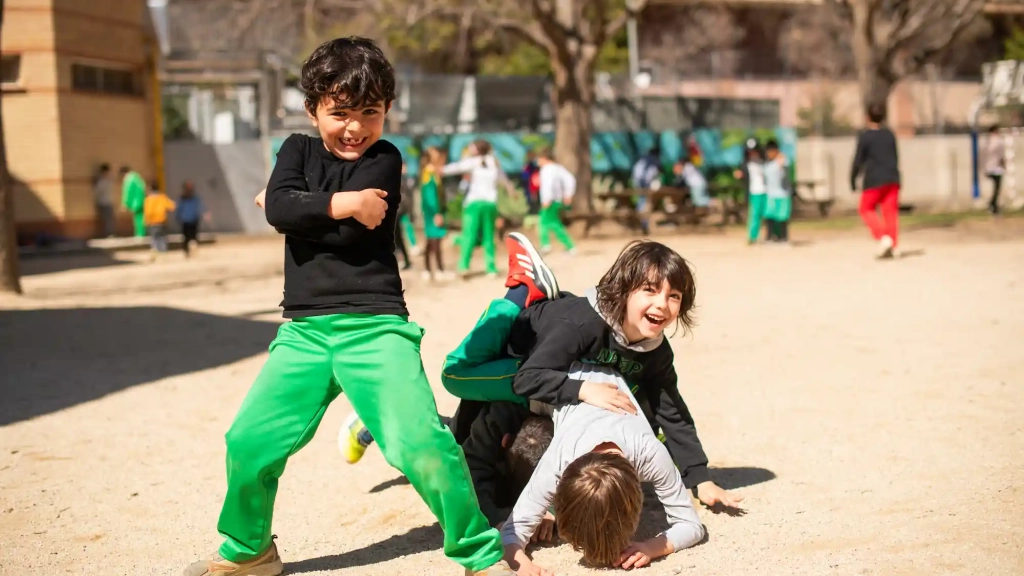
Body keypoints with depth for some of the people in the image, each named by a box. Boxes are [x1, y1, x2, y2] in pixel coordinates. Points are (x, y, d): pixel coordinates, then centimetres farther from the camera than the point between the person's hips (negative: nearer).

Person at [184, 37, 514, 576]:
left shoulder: (385, 159, 1)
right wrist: (342, 203, -14)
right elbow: (278, 209, -8)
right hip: (304, 330, 4)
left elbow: (349, 233, -14)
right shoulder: (298, 149, 12)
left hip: (375, 326, -4)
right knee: (249, 442, 0)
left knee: (421, 441, -17)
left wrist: (303, 207, -2)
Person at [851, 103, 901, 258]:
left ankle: (883, 237, -11)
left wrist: (852, 179, 3)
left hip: (874, 180, -5)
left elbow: (858, 160, -7)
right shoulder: (890, 135, 10)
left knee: (866, 209, 9)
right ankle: (893, 246, 1)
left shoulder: (864, 137, -6)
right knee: (890, 211, 5)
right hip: (892, 179, 5)